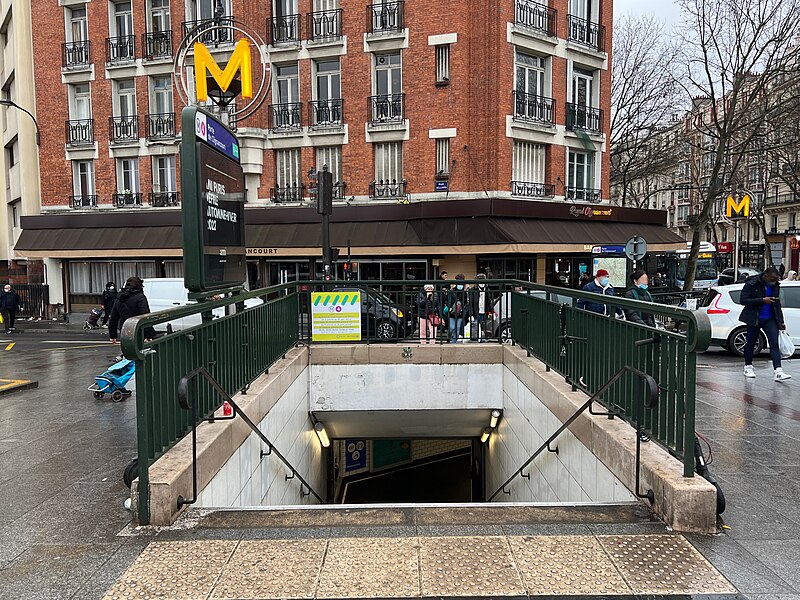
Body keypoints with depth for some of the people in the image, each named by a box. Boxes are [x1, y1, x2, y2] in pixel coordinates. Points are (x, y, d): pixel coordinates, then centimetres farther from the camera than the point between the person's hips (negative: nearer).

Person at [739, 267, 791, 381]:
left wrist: (781, 321, 15)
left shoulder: (775, 286, 7)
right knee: (751, 343, 7)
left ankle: (778, 372, -15)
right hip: (754, 319, -4)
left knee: (774, 343, -8)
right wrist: (762, 300, -23)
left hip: (770, 319, 4)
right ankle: (748, 367, 24)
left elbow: (777, 304, 17)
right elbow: (742, 300, -15)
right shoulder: (751, 284, -10)